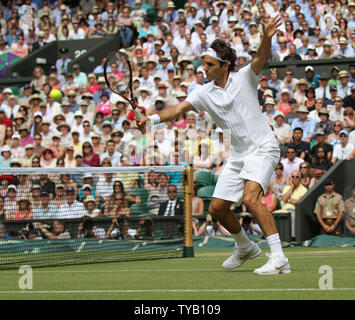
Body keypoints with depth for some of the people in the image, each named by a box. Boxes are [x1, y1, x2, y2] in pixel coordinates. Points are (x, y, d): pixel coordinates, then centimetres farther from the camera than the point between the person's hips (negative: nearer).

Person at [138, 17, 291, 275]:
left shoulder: (244, 78, -6)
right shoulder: (204, 93, 5)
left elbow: (261, 58, -23)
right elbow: (179, 109, -6)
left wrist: (267, 39, -45)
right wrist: (155, 118, -24)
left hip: (263, 148, -7)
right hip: (239, 155, 7)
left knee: (251, 198, -28)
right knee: (217, 207, 7)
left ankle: (279, 259, -30)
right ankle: (245, 248, 33)